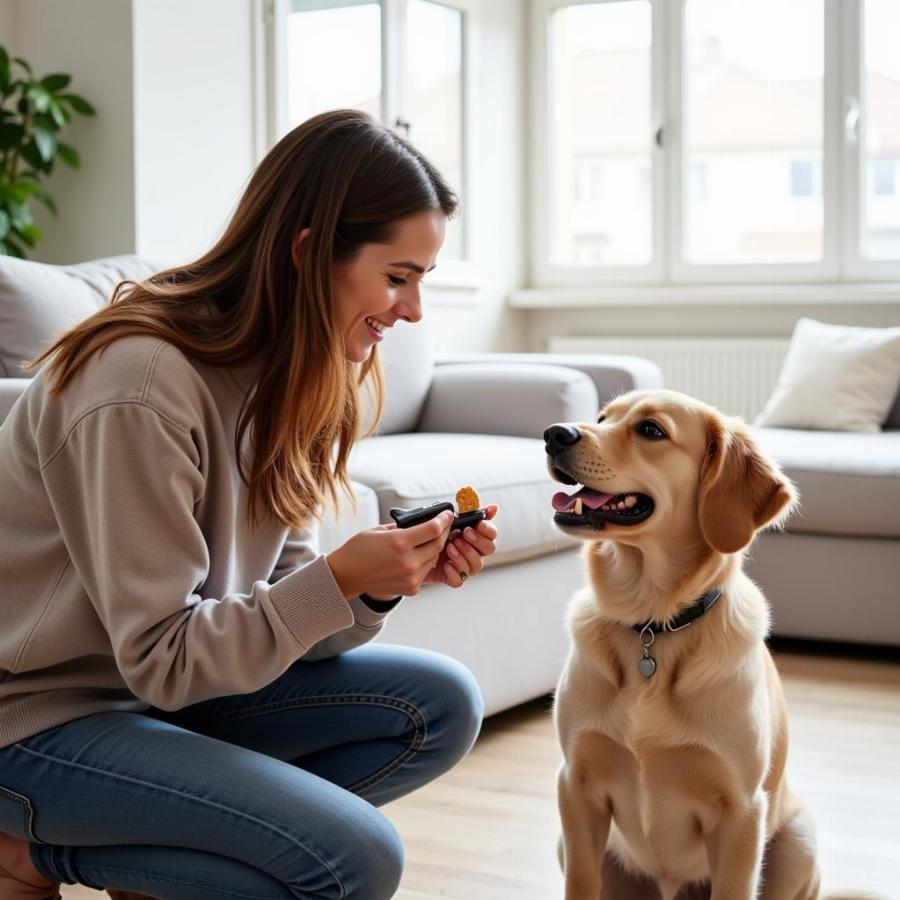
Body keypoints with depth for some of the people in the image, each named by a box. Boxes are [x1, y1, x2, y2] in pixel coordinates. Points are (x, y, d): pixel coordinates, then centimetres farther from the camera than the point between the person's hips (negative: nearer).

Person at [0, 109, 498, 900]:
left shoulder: (289, 374, 0)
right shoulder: (142, 384, -26)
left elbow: (282, 605, 0)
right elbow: (161, 659, -22)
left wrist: (387, 577, -19)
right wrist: (341, 581, -30)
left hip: (175, 681, 8)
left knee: (442, 706, -4)